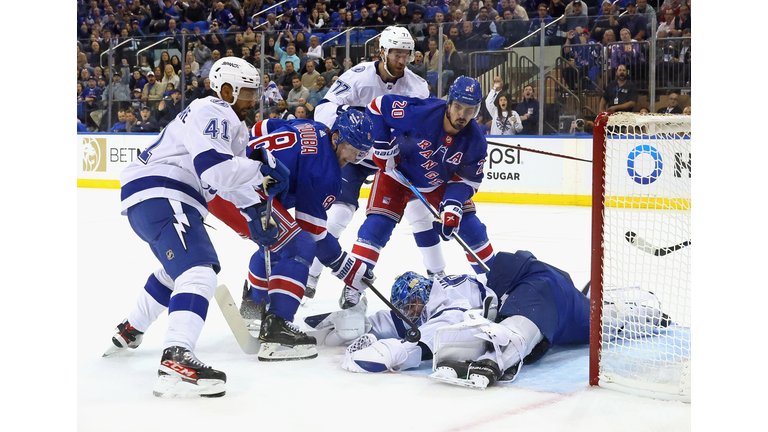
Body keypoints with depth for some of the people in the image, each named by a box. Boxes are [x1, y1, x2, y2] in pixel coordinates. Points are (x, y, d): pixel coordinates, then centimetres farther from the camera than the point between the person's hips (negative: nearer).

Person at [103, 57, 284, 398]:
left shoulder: (232, 125, 23)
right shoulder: (212, 113, -10)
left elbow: (226, 181, 27)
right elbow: (215, 169, -25)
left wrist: (256, 205, 16)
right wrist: (262, 168, -14)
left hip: (150, 199, 12)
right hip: (159, 195, -12)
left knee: (178, 267, 34)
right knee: (199, 270, -28)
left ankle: (128, 332, 49)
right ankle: (175, 362, -44)